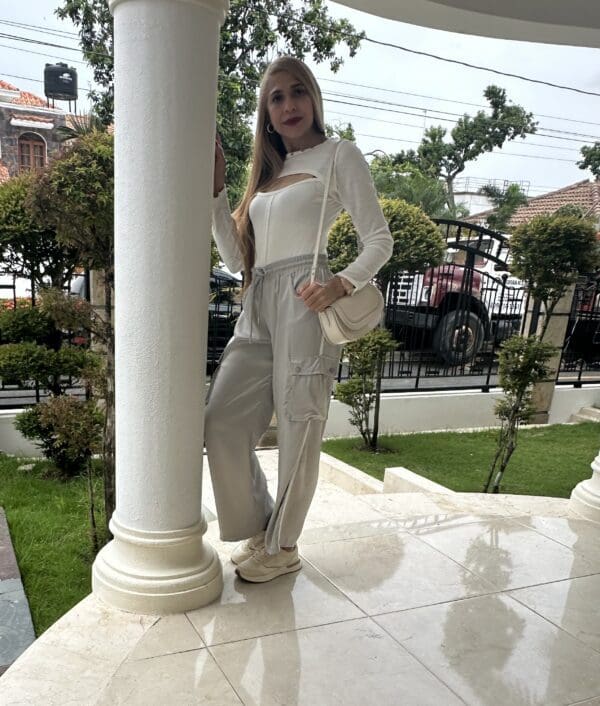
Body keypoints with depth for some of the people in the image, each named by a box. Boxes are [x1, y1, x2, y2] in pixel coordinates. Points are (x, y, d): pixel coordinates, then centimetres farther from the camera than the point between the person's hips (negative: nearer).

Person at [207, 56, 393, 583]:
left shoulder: (338, 154, 7)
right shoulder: (268, 169, 24)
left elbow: (379, 239, -1)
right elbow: (236, 257, 17)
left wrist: (343, 283, -21)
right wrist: (216, 188, 10)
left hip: (304, 301, -6)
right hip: (259, 306, 6)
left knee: (298, 426, -1)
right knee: (221, 421, 0)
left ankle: (282, 546, 18)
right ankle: (257, 528, 19)